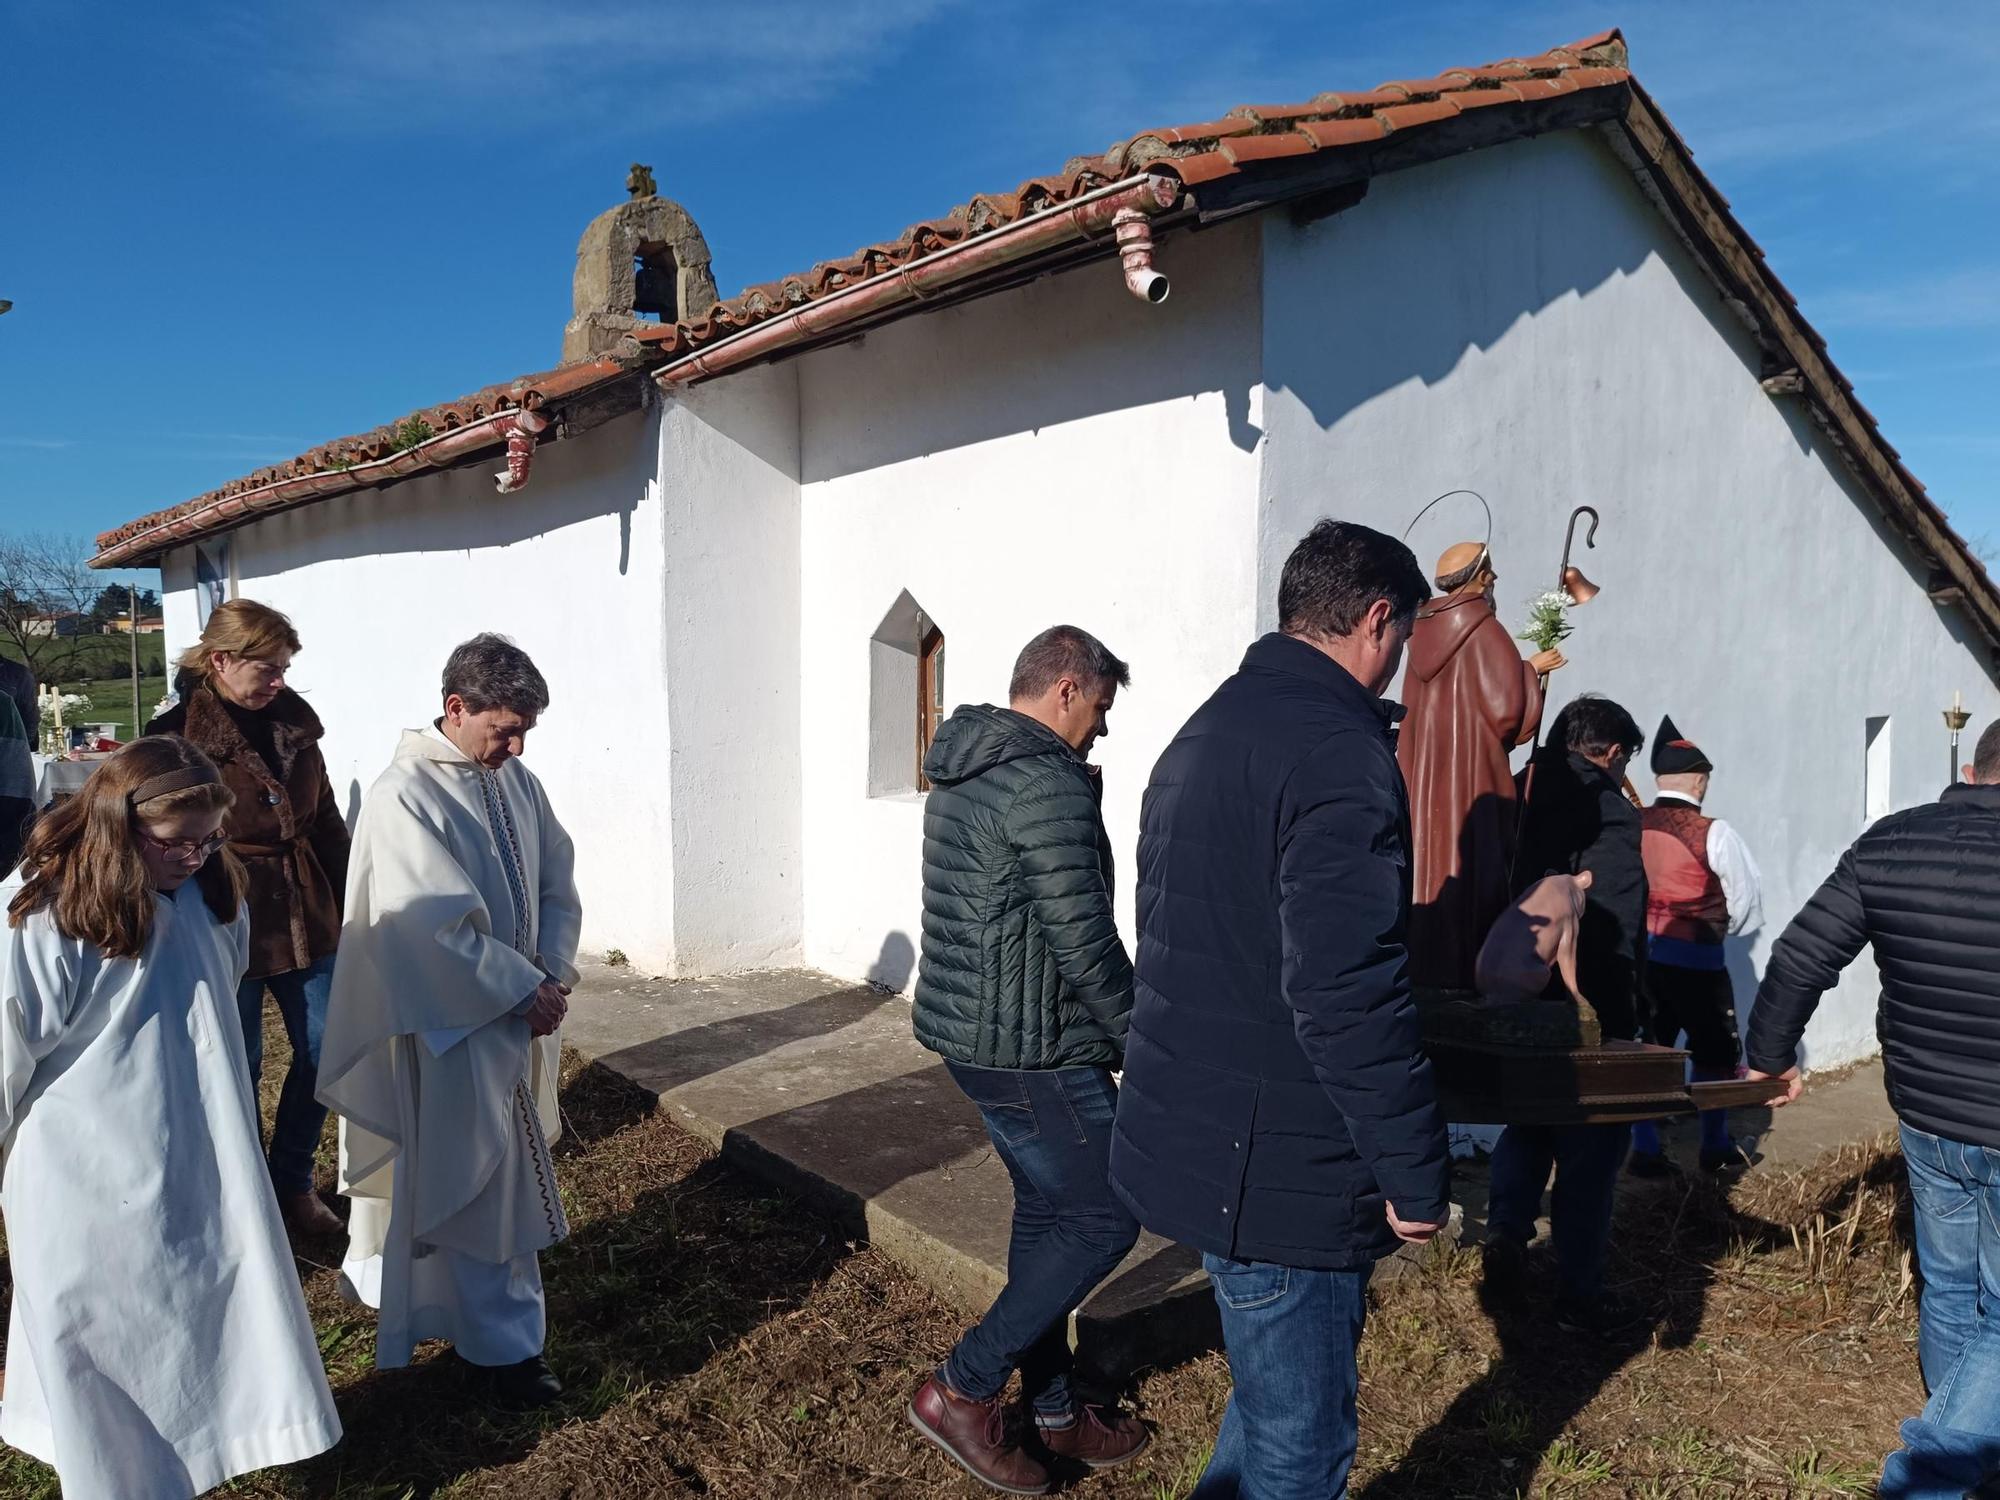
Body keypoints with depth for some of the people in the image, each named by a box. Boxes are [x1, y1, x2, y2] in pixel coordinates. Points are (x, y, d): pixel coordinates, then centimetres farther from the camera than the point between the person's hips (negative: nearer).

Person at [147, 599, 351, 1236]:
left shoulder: (293, 721, 4)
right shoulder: (176, 736, -10)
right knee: (241, 1067, 9)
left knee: (322, 1052, 9)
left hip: (306, 918, 5)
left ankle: (293, 1182, 30)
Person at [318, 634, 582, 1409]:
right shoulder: (403, 795, -19)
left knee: (502, 1167, 19)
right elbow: (433, 926, -22)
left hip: (520, 1011, 8)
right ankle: (503, 1343, 16)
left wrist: (554, 975, -8)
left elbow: (556, 883, 6)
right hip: (453, 1023, -7)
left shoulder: (516, 780, 3)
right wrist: (524, 991, -18)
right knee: (480, 1182, 2)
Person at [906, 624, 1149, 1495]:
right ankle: (960, 1390, 10)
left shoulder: (960, 771, 11)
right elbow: (1083, 941, -21)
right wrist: (1140, 1040, -6)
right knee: (1104, 1220, 3)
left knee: (1047, 1211, 19)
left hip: (965, 1026, 10)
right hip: (1028, 1048, -10)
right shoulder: (1049, 784, -20)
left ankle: (1054, 1411, 31)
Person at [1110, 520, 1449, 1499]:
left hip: (1183, 1135, 10)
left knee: (1273, 1408, 26)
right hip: (1279, 1168, -10)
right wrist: (1416, 1170, -14)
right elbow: (1350, 993, -25)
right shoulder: (1338, 750, -19)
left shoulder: (1202, 733, 13)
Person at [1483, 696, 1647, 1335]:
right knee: (1590, 1146, 8)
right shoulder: (1611, 816, -14)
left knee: (1527, 1121, 24)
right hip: (1586, 1017, -5)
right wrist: (1618, 1021, -15)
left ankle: (1506, 1226, 6)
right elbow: (1613, 934, -21)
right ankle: (1579, 1294, 16)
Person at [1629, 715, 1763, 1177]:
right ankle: (1716, 1148, 26)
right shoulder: (1714, 834, -13)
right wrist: (1719, 927, 15)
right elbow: (1747, 903, -4)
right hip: (1695, 958, -4)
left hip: (1640, 954, 4)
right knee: (1714, 1052, 15)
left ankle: (1645, 1150, 14)